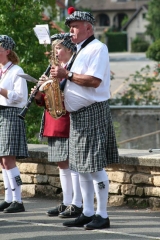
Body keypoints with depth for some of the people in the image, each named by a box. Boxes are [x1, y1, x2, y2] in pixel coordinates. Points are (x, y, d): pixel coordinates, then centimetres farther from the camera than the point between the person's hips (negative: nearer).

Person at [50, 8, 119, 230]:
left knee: (95, 166, -10)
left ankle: (102, 215, -7)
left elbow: (94, 81, -21)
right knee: (82, 167, 9)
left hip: (93, 112, -10)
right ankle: (87, 213, 13)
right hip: (77, 114, 10)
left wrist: (67, 74, -16)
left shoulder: (98, 48, -10)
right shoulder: (80, 51, 20)